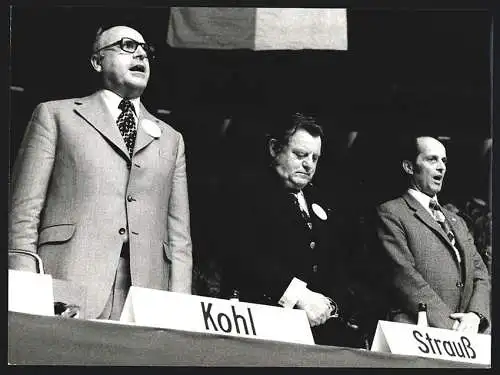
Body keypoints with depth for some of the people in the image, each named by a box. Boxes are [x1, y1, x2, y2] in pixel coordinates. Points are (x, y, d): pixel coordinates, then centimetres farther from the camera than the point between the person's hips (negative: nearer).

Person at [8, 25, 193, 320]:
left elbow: (179, 236, 16)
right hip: (69, 288, -2)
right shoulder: (56, 115, 14)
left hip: (147, 295, 3)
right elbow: (25, 212, 6)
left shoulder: (170, 140, 22)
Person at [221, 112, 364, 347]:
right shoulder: (253, 191, 3)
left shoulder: (320, 206, 24)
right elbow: (245, 256, -12)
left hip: (320, 320, 7)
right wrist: (298, 295, -17)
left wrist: (331, 304, -3)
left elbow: (336, 272, 19)